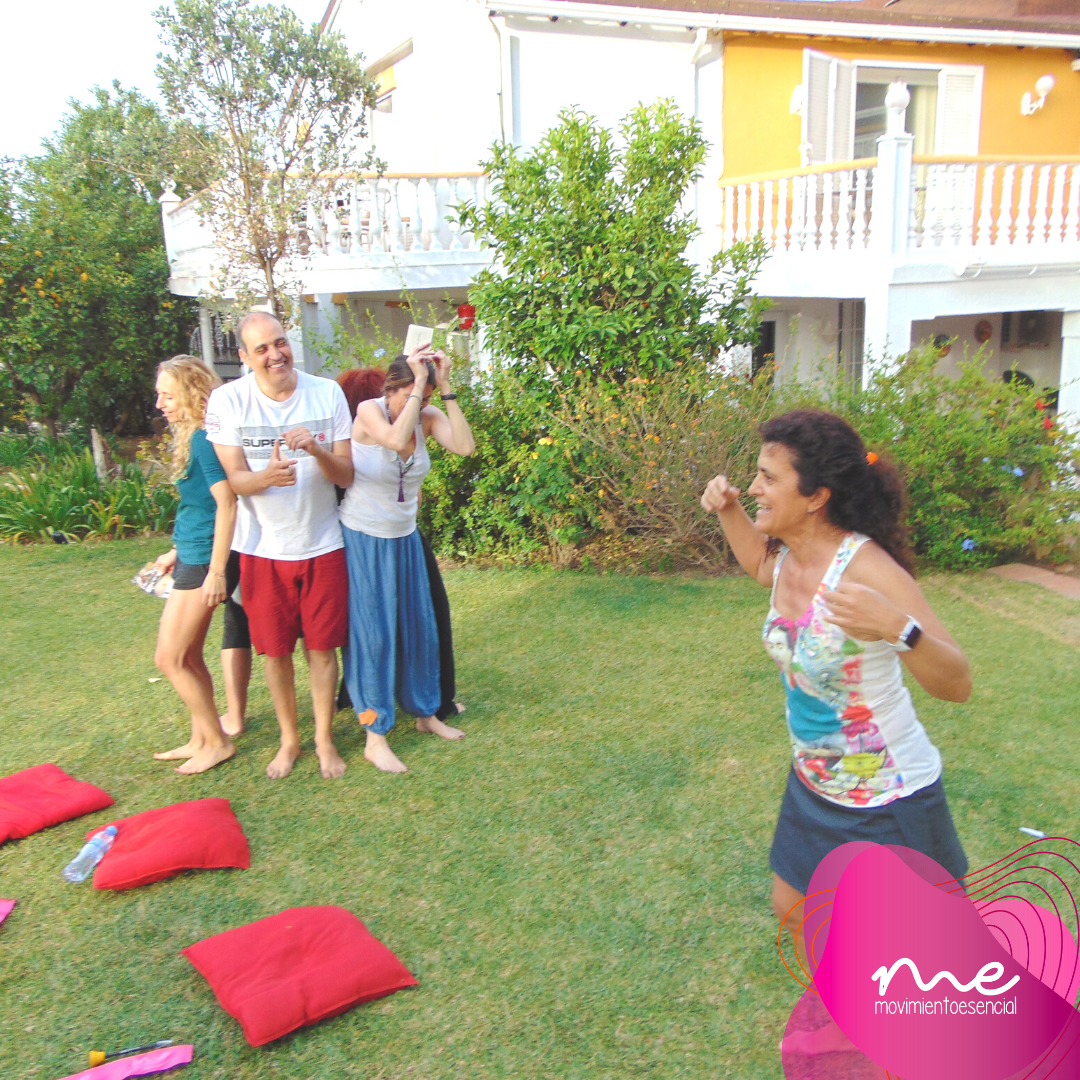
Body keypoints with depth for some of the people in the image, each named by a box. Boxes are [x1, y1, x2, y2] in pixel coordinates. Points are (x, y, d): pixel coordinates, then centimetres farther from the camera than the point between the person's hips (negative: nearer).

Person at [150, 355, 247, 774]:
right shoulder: (194, 437, 13)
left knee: (170, 658, -2)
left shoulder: (204, 439, -16)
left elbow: (227, 504, -21)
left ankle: (217, 742, 11)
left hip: (203, 561, -10)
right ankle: (200, 740, 27)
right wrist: (178, 551, 28)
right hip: (193, 557, 10)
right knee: (188, 656, 15)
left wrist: (216, 571, -23)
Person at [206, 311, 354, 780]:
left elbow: (346, 476, -6)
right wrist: (267, 476, -32)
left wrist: (316, 450, -27)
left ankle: (324, 738, 27)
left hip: (322, 544, 0)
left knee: (322, 646, 8)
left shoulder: (327, 393, -6)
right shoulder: (227, 400, -9)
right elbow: (235, 479, -10)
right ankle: (289, 739, 31)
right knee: (275, 650, 10)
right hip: (262, 548, 0)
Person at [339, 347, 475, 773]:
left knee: (419, 628, 12)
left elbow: (464, 446, -24)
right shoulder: (368, 410, -16)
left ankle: (425, 713, 32)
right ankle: (375, 737, 9)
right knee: (372, 634, -2)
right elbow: (397, 439, -38)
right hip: (362, 539, -5)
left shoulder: (429, 416, -5)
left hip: (405, 538, 5)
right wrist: (420, 380, -32)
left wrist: (444, 385, -24)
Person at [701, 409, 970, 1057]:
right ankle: (843, 1024, 51)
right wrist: (728, 511, 4)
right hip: (815, 786, 8)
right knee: (796, 910, 23)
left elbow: (958, 686, -30)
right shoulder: (786, 556, -7)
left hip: (888, 800, -8)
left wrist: (898, 629, -49)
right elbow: (759, 564, 20)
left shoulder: (867, 567, -30)